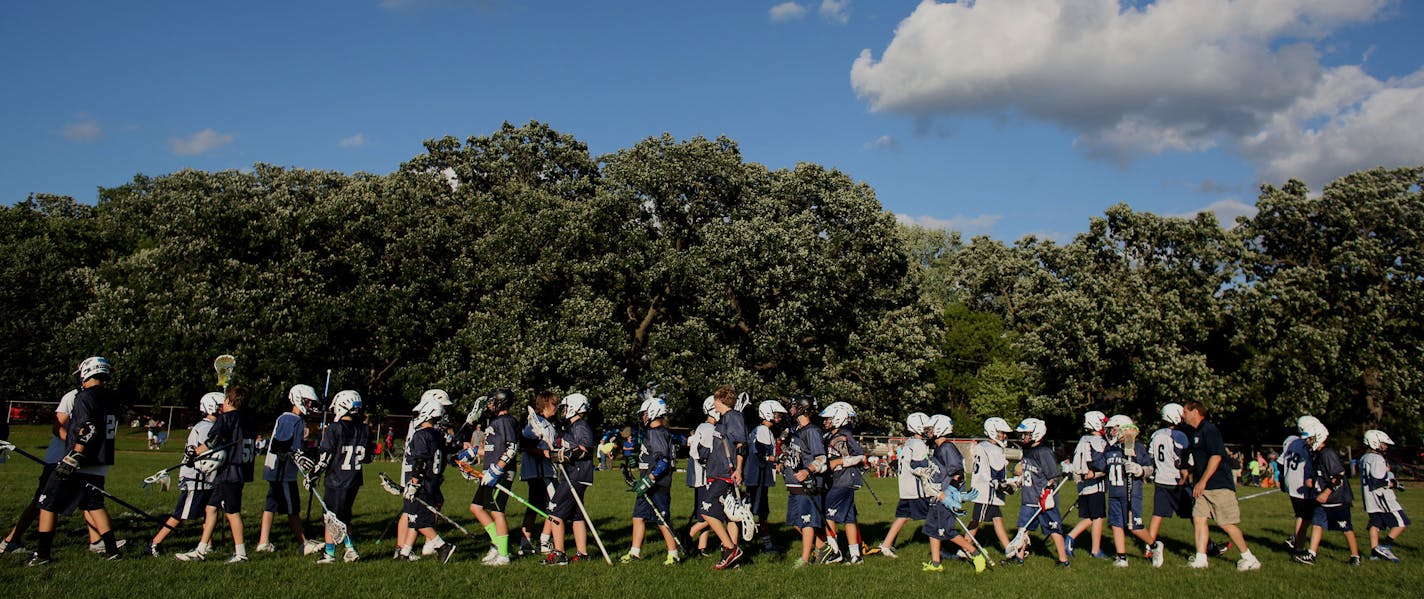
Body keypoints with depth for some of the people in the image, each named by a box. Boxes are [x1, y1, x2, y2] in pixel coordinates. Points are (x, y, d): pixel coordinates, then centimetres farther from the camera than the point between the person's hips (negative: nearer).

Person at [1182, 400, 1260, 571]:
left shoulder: (1209, 430, -14)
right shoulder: (1196, 432, 15)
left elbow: (1216, 456, -21)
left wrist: (1202, 481, -20)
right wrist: (1196, 482, 19)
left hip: (1219, 486, -9)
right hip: (1203, 487, 9)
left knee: (1226, 523, -3)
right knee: (1198, 519, 1)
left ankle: (1249, 558, 11)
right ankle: (1200, 558, 3)